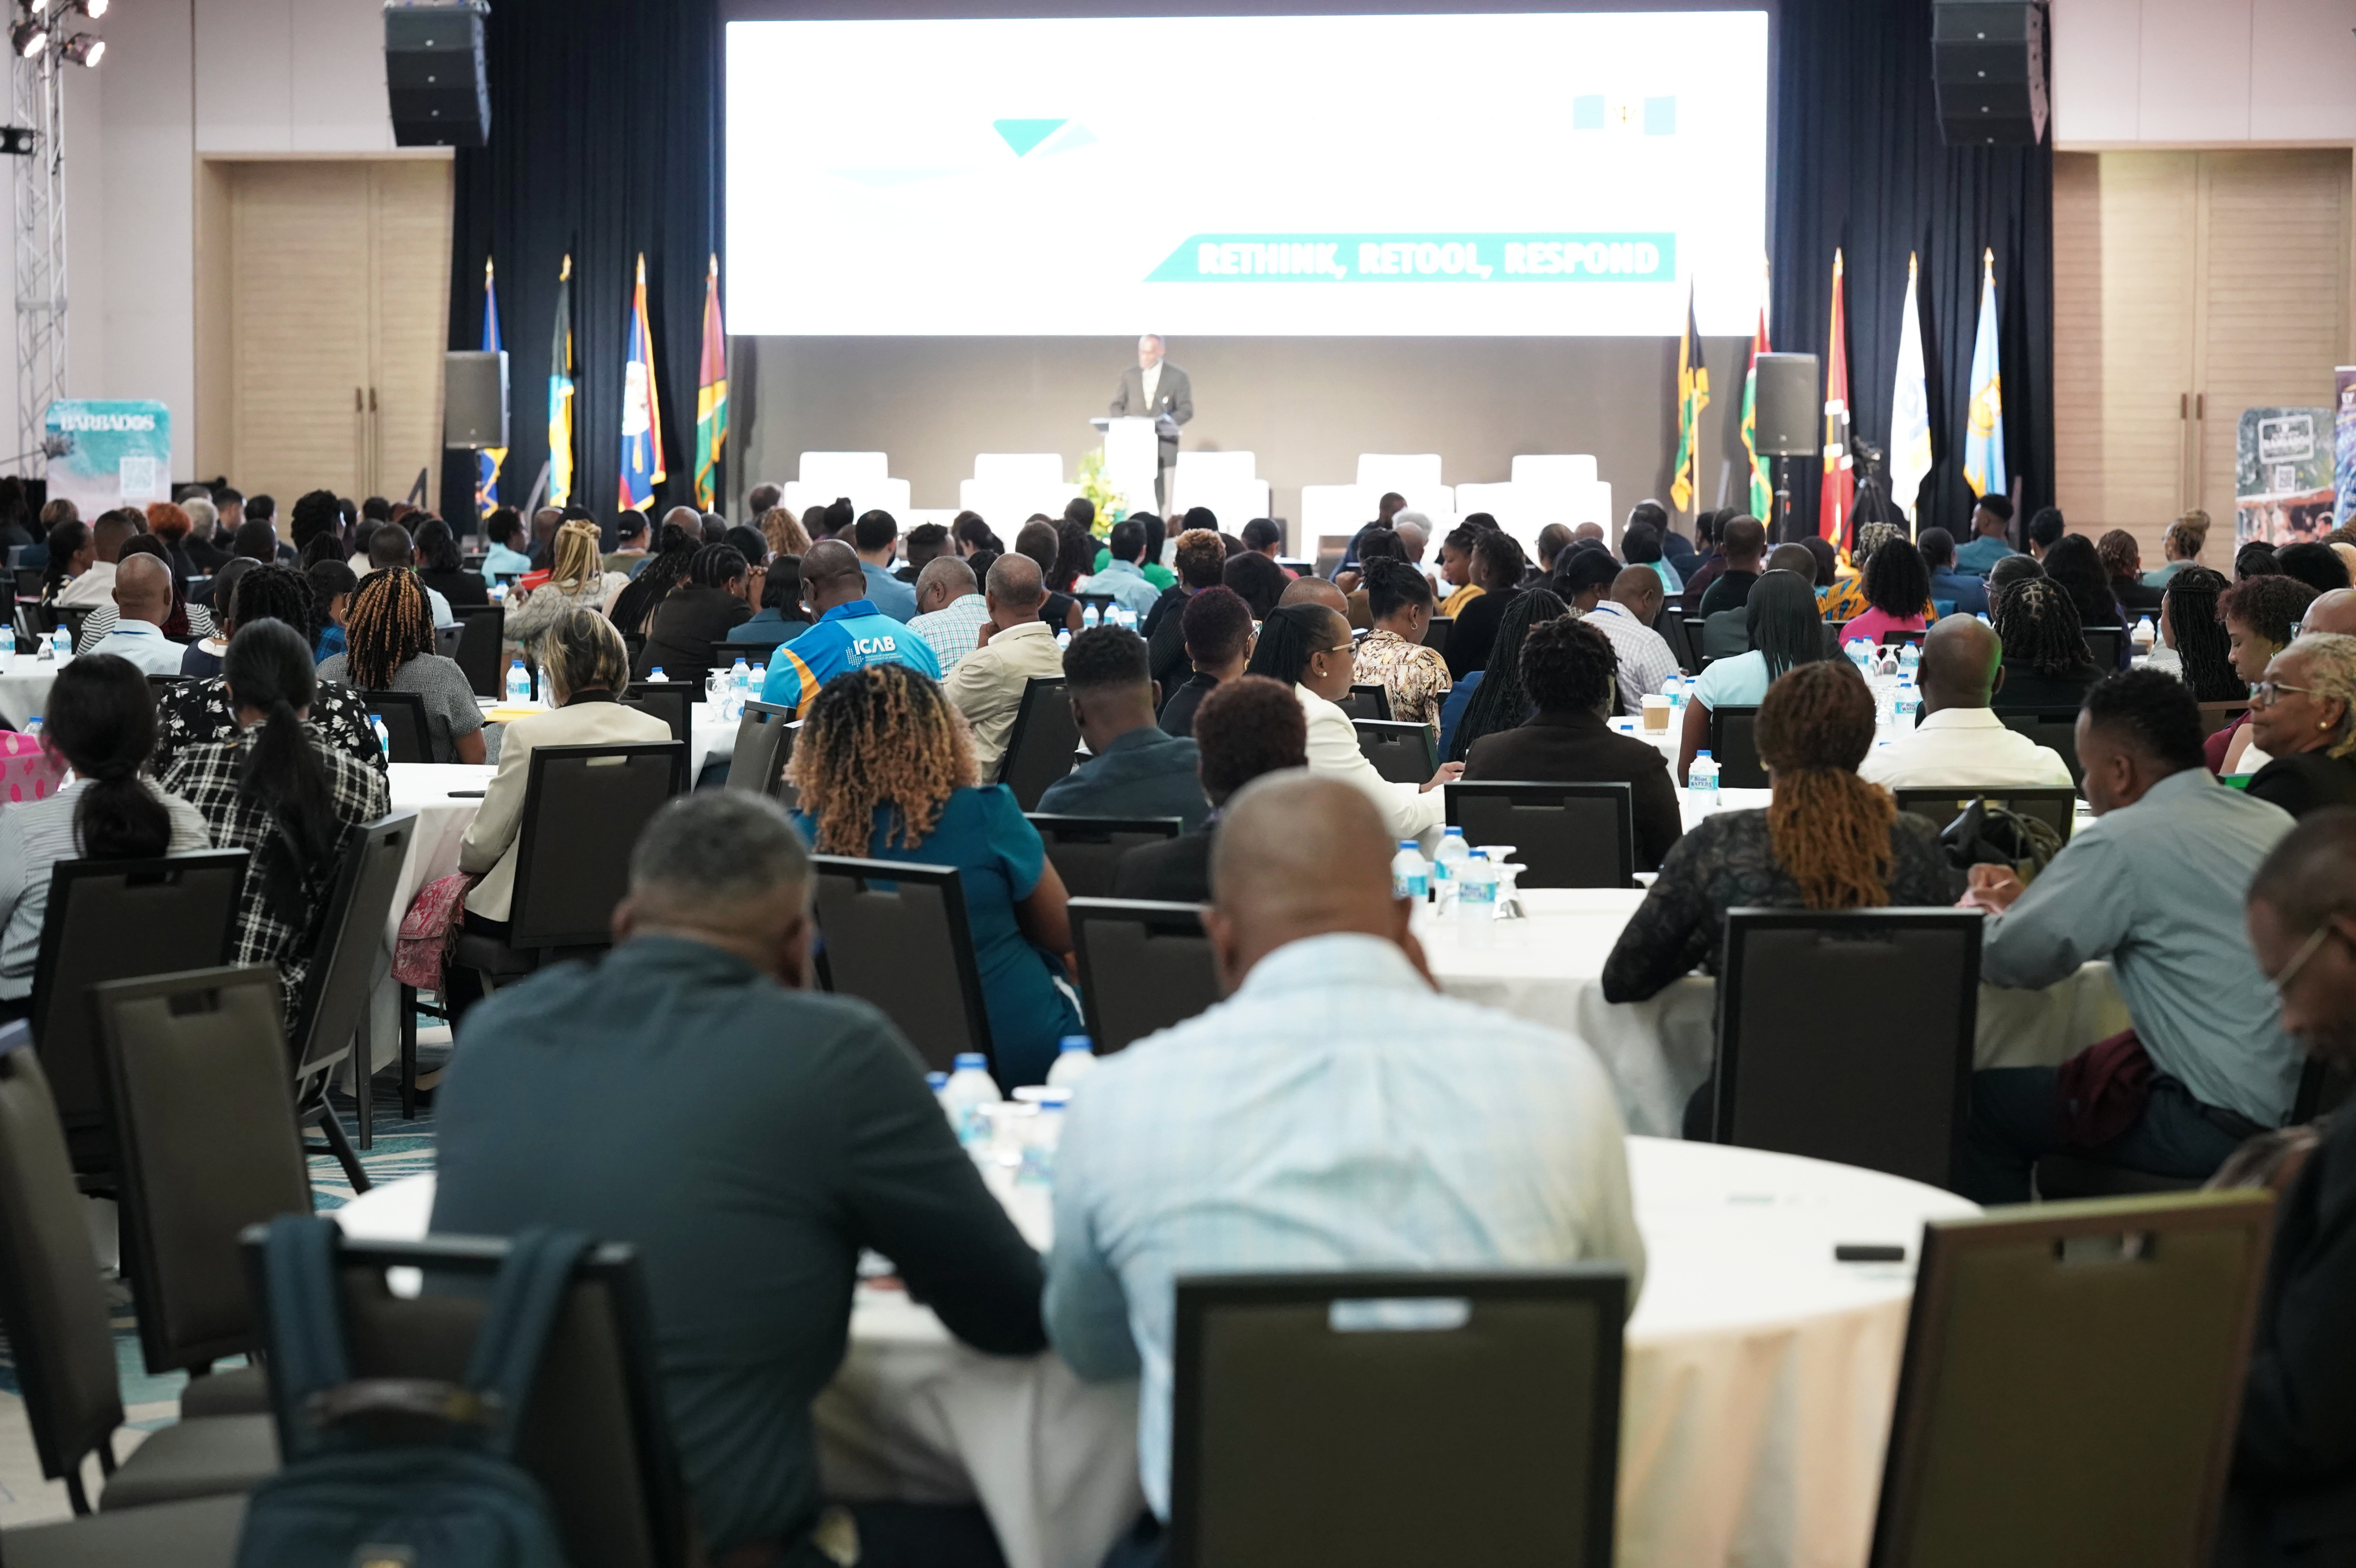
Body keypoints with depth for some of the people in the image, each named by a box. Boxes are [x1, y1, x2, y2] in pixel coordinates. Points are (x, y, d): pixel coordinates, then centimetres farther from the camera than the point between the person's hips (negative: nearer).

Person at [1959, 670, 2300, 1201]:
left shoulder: (2123, 842, -14)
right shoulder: (2275, 824, 11)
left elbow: (2006, 961, -9)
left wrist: (1983, 913, 14)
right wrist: (2026, 902, 26)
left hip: (2220, 1130, -9)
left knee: (1982, 1102, 2)